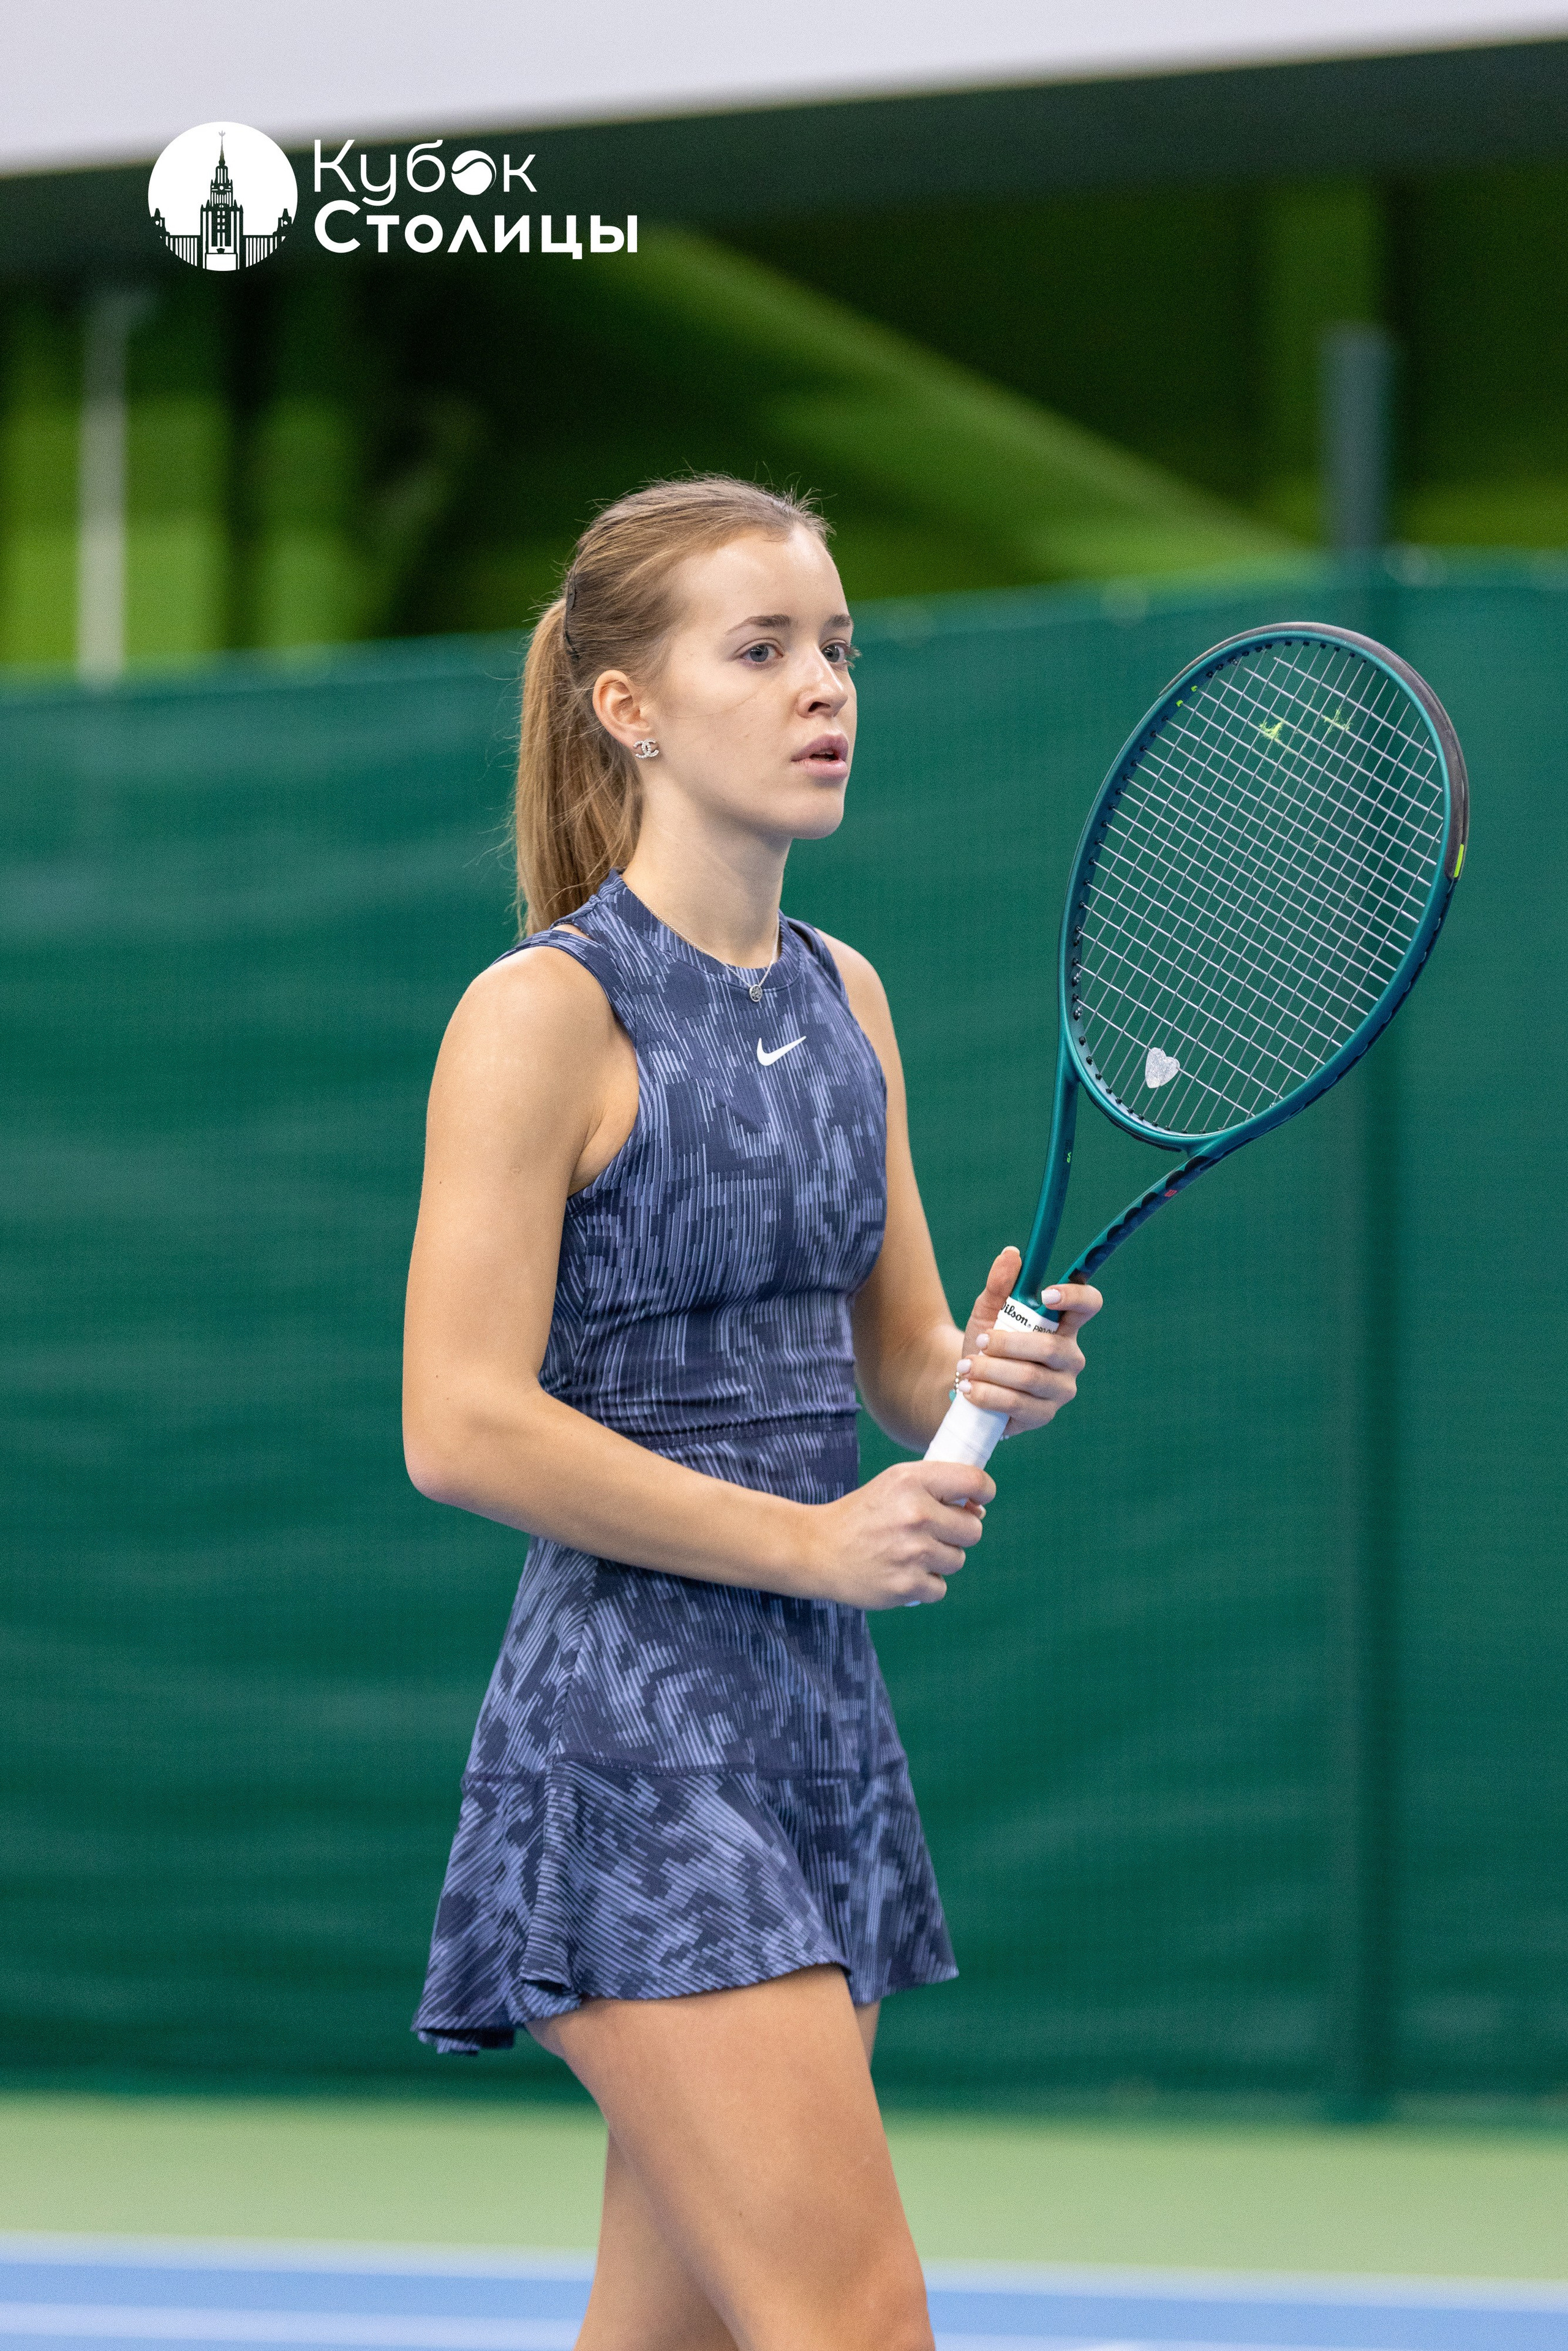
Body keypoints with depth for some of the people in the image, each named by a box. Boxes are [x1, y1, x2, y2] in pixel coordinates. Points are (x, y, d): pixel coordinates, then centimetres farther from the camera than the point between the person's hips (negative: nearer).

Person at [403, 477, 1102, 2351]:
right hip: (631, 1723, -8)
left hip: (820, 1712, 8)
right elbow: (463, 1427, -16)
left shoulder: (845, 998, 13)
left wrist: (994, 1372, -4)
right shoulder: (542, 1012, -10)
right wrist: (809, 1540, -17)